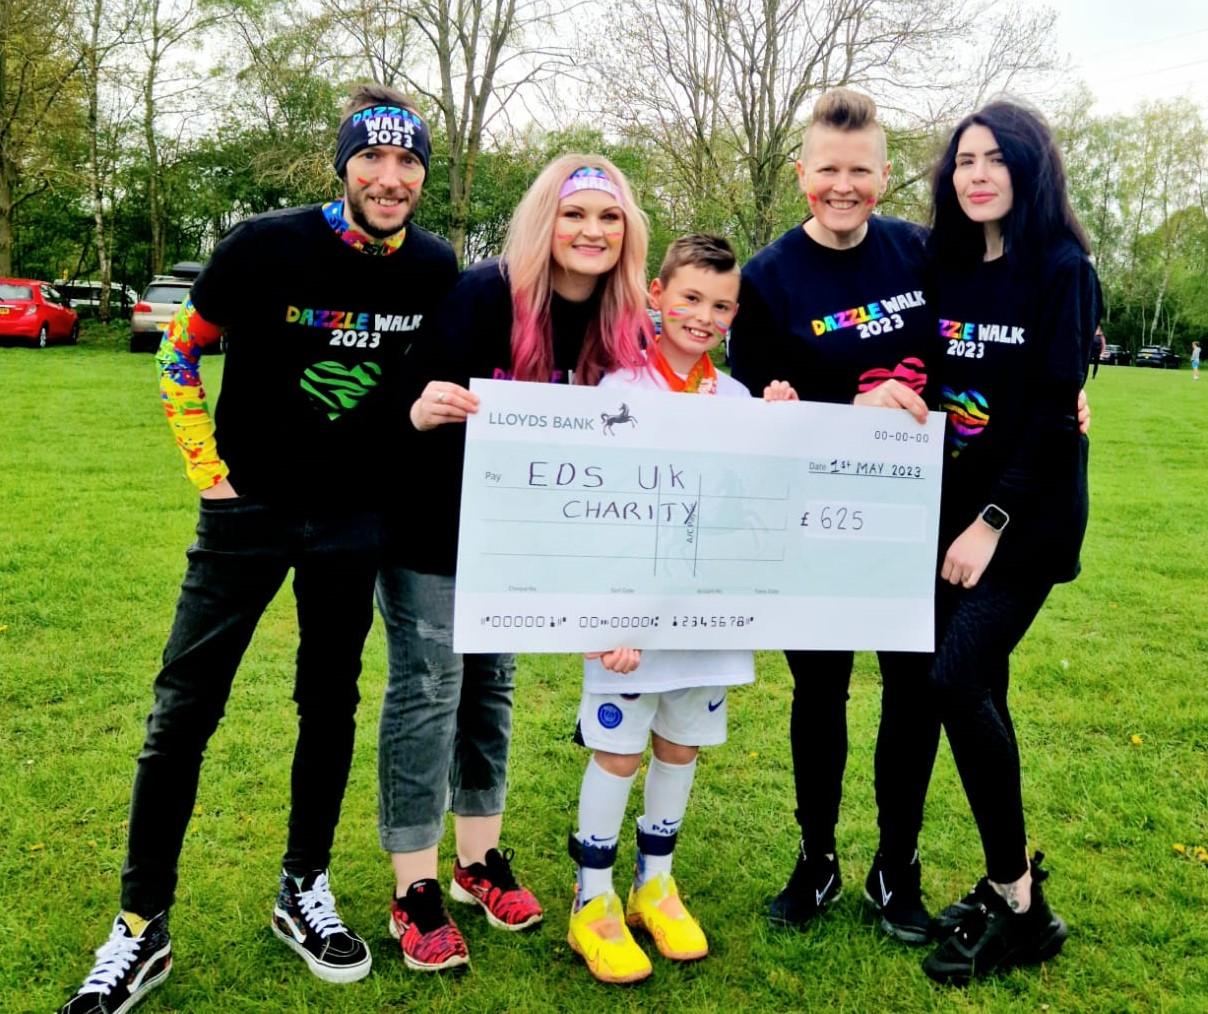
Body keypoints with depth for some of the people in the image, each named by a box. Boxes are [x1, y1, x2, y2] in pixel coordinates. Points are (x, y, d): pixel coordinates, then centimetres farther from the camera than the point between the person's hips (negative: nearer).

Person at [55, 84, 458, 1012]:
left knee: (331, 705, 11)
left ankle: (304, 892, 30)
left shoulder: (436, 269, -4)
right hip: (250, 510, -2)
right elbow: (180, 356, -2)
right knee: (183, 712, 0)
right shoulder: (268, 245, -14)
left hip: (355, 521, 3)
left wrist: (402, 472, 7)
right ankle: (142, 929, 14)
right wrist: (208, 470, -5)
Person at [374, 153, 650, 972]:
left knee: (493, 687, 14)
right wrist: (422, 410, -44)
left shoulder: (622, 325, -5)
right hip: (431, 522, -5)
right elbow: (419, 391, -20)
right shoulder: (489, 292, -20)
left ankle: (480, 859, 28)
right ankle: (416, 889, 9)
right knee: (427, 690, -2)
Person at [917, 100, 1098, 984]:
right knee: (977, 689, 7)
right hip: (952, 511, 6)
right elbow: (934, 393, 10)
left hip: (1029, 518, -6)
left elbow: (1056, 412, -13)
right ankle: (1012, 889, 22)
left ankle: (1015, 898, 1)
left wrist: (993, 521, -17)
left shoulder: (1061, 270, -8)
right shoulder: (945, 267, 8)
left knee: (958, 679, -15)